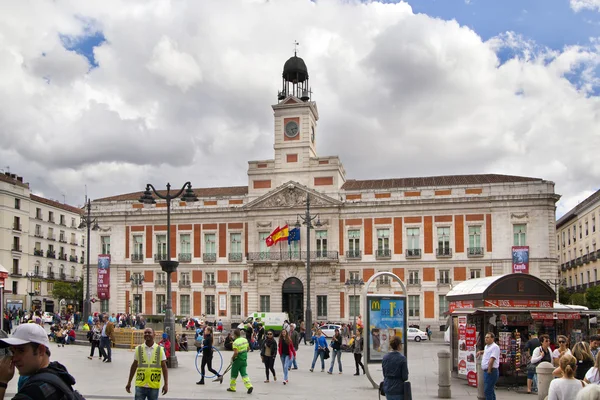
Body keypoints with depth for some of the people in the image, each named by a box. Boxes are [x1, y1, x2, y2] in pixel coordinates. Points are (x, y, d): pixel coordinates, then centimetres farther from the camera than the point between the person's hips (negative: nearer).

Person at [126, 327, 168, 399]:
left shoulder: (160, 349, 1)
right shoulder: (138, 349, 3)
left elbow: (164, 367, 2)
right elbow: (134, 366, 9)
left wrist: (166, 384, -3)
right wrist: (129, 382, 10)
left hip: (154, 386, 0)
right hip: (140, 385, 0)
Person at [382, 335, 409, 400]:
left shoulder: (385, 357, 0)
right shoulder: (402, 358, -15)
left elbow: (384, 374, 7)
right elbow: (405, 377, -11)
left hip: (387, 388, 5)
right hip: (398, 389, -5)